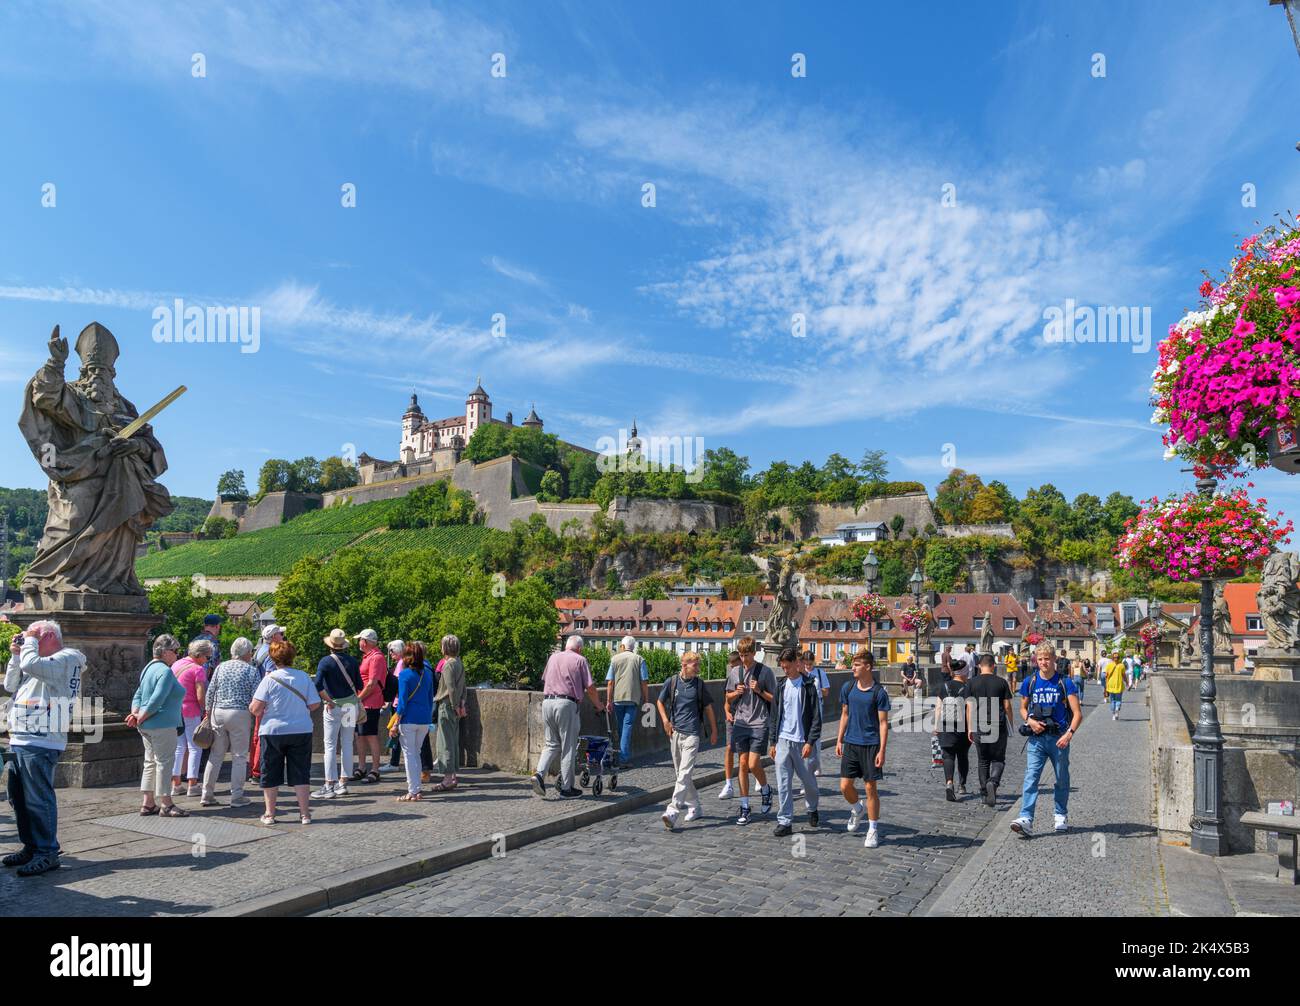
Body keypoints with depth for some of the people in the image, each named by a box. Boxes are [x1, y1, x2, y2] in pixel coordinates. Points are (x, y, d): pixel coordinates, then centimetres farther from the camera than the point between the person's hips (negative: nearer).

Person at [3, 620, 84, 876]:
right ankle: (30, 847, 24)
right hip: (19, 740, 10)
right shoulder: (43, 662, 23)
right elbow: (10, 686, 21)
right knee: (18, 798, 14)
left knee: (38, 800, -8)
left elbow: (31, 664, -24)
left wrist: (30, 641, -7)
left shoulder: (66, 659, -8)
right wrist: (15, 655, 12)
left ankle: (46, 854, -3)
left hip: (40, 743, -10)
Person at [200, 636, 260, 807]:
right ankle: (237, 796, 5)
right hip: (240, 715, -4)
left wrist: (208, 714, 15)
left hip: (217, 712, 4)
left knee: (215, 755, 12)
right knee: (239, 757, 4)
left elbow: (210, 693, 7)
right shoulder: (252, 670, -3)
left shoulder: (221, 667, 8)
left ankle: (207, 795, 14)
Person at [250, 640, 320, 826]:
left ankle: (269, 814, 17)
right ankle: (305, 813, 8)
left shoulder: (270, 678, -11)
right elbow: (314, 705, -1)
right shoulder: (304, 677, -3)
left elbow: (255, 708, -14)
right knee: (301, 774, 8)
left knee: (271, 775, 11)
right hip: (301, 731, 2)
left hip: (273, 732, -2)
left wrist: (259, 713, 8)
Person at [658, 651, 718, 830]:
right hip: (675, 733, 3)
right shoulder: (672, 682, 2)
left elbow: (708, 707, 11)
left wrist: (714, 731, 14)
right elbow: (660, 702, 16)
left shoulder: (699, 684, 2)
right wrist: (665, 720, 2)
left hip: (691, 734, -3)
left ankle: (672, 812, -18)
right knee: (679, 774, 12)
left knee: (684, 774, -13)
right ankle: (695, 806, 28)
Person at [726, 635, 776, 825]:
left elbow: (774, 698, 0)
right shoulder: (734, 672, 6)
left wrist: (759, 691, -16)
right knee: (743, 764, 5)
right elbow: (728, 697, 16)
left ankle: (765, 790, 23)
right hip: (740, 723, 4)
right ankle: (745, 807, 12)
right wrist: (737, 693, -5)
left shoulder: (765, 672, -5)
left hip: (759, 724, -4)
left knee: (753, 765, -8)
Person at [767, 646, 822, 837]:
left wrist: (810, 742, -13)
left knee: (808, 780, 10)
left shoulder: (808, 686, -4)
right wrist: (772, 742, 9)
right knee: (783, 783, 0)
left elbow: (816, 717, -6)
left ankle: (812, 809, 36)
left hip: (802, 741, -3)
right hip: (783, 741, 3)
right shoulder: (781, 687, 9)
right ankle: (785, 821, 6)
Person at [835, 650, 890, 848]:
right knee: (845, 786, 3)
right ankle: (857, 809, 34)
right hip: (850, 744, 4)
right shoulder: (847, 688, 4)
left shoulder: (879, 692, -10)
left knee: (870, 788, 1)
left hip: (870, 745, -4)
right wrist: (839, 740, 11)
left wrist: (882, 751, -12)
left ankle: (873, 830, 14)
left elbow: (883, 723, -8)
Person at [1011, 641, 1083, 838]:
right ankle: (1026, 819, -19)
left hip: (1059, 738, -1)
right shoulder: (1029, 682, 3)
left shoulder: (1065, 683, -4)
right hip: (1036, 738, 1)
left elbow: (1077, 714, -6)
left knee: (1062, 779, 14)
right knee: (1031, 777, -11)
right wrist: (1029, 720, -5)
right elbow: (1023, 708, 16)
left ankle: (1061, 815, 35)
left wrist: (1069, 733, -21)